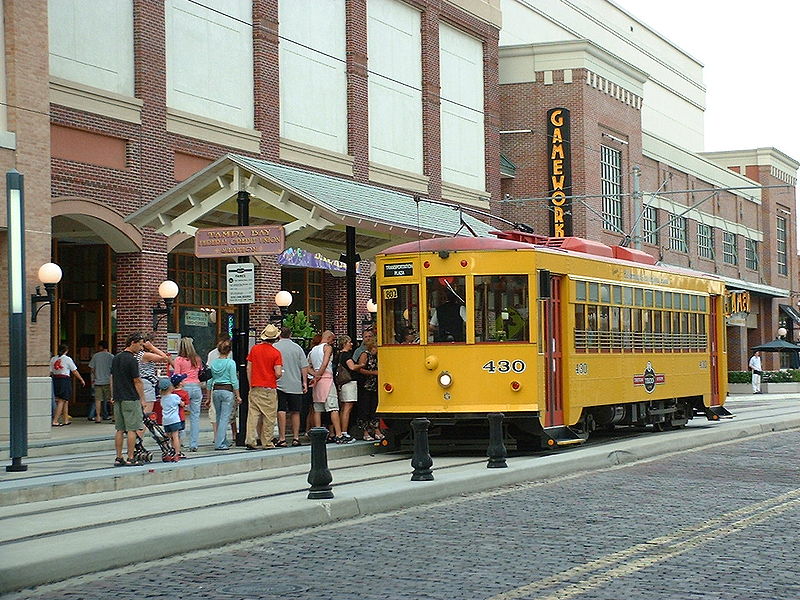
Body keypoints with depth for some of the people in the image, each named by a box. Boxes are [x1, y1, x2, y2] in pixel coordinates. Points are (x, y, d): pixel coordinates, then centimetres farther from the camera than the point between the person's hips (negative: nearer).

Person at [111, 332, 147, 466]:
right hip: (131, 400, -8)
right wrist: (143, 399, -6)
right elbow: (137, 381, -13)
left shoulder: (116, 358, 11)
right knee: (132, 429, -3)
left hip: (118, 399, 8)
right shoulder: (132, 360, -14)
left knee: (119, 430, 9)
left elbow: (112, 378, 16)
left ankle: (118, 458, 10)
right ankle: (130, 459, -3)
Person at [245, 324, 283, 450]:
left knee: (253, 414, 4)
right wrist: (277, 377, 10)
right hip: (269, 389, -3)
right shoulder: (276, 353, -8)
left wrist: (251, 385, 14)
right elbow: (278, 373, -13)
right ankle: (267, 443, 7)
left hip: (255, 388, 3)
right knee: (269, 417, 4)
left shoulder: (254, 349, 4)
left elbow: (248, 368, 7)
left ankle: (250, 440, -2)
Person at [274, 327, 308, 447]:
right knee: (295, 412, 9)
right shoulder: (297, 348, 3)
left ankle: (282, 439, -6)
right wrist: (305, 382, 11)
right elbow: (304, 367, 3)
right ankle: (296, 438, 9)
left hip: (279, 385, -1)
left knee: (281, 411, -2)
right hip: (295, 385, 1)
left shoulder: (274, 348, -2)